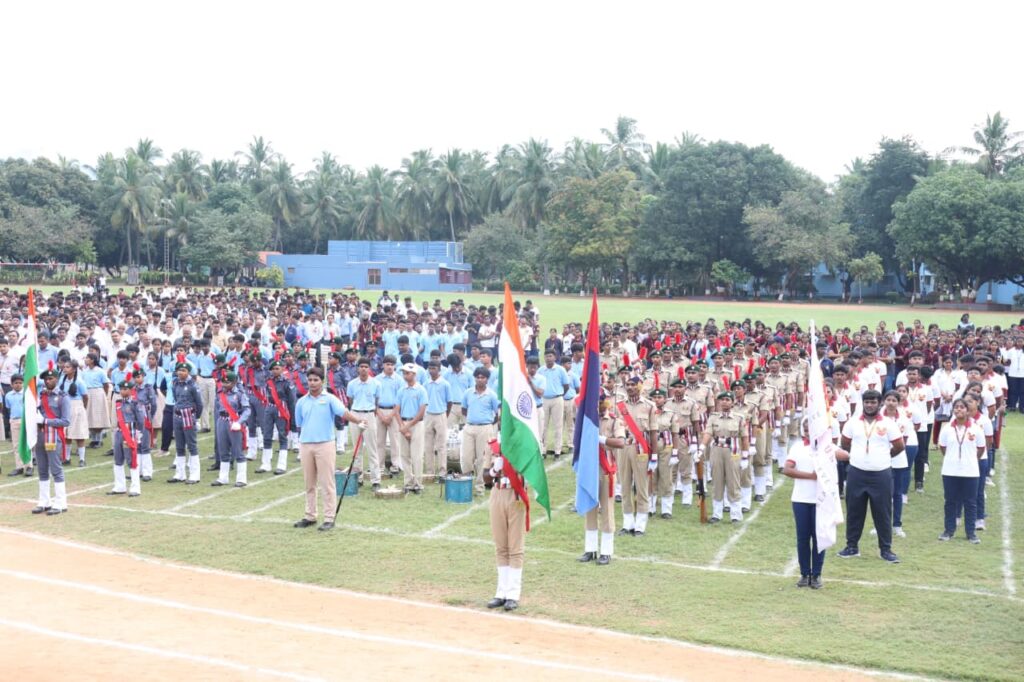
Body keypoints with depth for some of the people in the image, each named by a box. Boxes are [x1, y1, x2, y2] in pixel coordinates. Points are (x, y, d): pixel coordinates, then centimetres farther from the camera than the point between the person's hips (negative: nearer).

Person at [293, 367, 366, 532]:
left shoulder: (330, 399, -3)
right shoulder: (301, 402, 10)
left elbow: (344, 413, -19)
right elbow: (299, 426, 17)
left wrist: (359, 421, -36)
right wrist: (303, 441, 10)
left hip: (324, 444, -4)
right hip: (305, 445, 4)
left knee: (326, 483, -2)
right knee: (309, 484, 12)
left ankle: (329, 518, 2)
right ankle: (310, 516, 21)